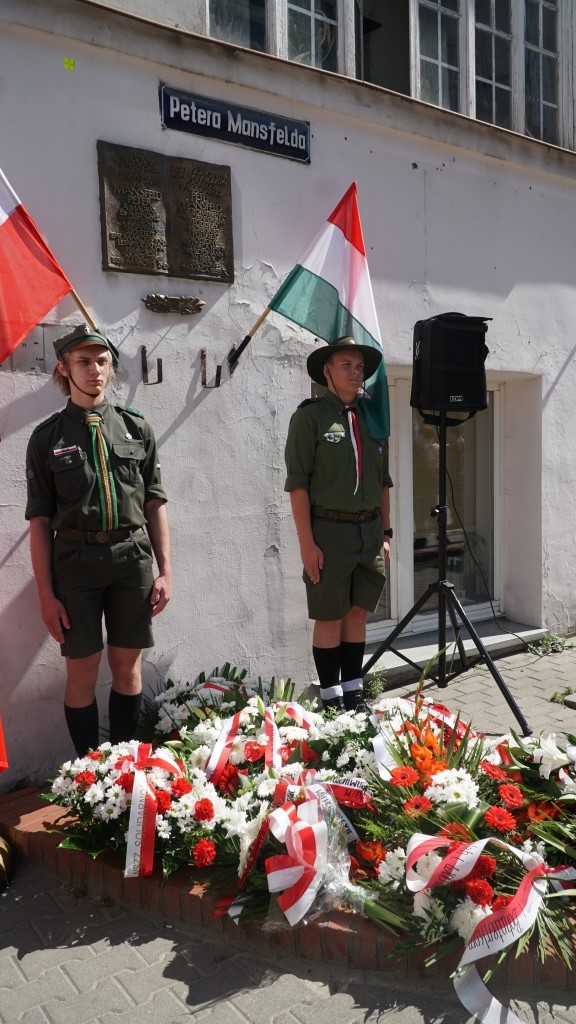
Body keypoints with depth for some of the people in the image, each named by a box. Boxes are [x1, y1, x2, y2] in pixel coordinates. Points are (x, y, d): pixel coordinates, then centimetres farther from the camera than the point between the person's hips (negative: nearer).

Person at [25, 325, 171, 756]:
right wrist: (46, 594, -3)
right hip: (75, 560, -1)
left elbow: (155, 504, 8)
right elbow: (40, 520, 1)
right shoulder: (48, 437, 3)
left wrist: (164, 571, 2)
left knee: (127, 666, 10)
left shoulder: (136, 427, 8)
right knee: (82, 671, 5)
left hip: (133, 558, 2)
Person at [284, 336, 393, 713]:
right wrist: (306, 542, -13)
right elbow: (298, 482, -9)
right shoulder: (310, 415, -5)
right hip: (329, 529, -5)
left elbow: (384, 481, 15)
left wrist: (386, 533, 13)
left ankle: (354, 694, 23)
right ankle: (331, 698, 16)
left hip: (370, 529, 5)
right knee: (330, 618, 4)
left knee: (358, 613, 11)